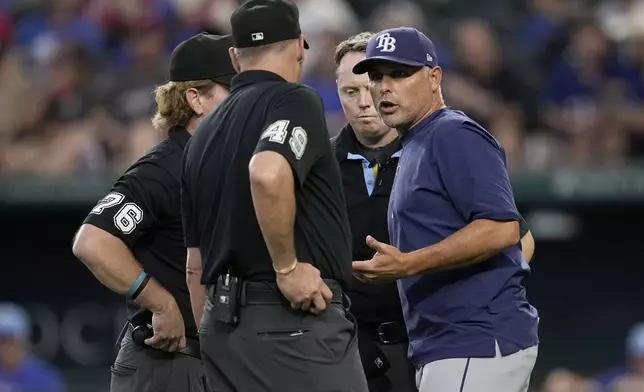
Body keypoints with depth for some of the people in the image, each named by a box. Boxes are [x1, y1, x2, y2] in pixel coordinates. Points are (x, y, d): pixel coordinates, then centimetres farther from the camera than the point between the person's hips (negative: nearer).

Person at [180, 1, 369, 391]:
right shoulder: (294, 101, -6)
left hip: (223, 322, 8)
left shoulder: (204, 132, 18)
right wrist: (288, 267, -17)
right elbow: (268, 175, -27)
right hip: (300, 319, -8)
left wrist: (212, 340, 26)